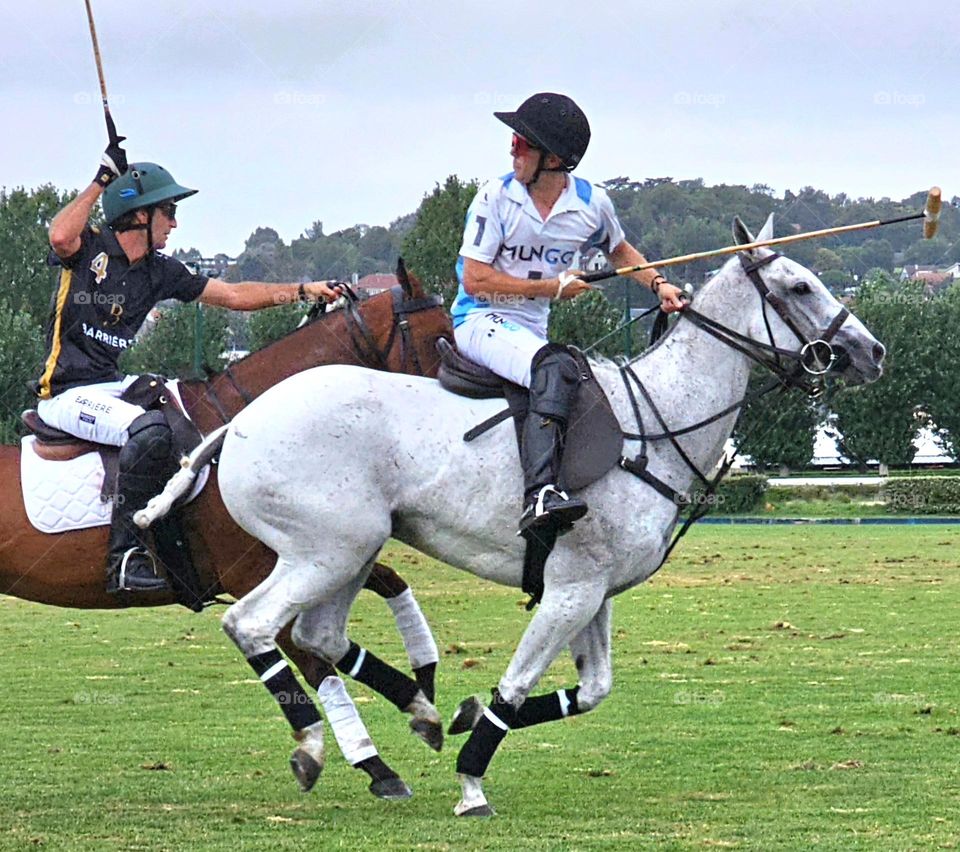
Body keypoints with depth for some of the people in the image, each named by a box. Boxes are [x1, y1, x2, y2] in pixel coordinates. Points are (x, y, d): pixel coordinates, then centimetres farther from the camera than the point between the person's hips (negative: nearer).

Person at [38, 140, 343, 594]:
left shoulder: (159, 272, 12)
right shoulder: (88, 249, -6)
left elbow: (233, 295, 15)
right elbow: (60, 236, -31)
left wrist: (303, 291, 8)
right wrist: (102, 180, -19)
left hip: (116, 385, 9)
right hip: (69, 393, -8)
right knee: (150, 429, -32)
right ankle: (125, 556, -31)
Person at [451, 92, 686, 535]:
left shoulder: (591, 204, 3)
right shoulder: (496, 196, -8)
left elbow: (619, 251, 26)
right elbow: (475, 279, -11)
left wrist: (658, 284, 8)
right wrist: (553, 287, -13)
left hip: (534, 331, 7)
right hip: (480, 321, -7)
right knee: (555, 366, -34)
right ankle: (541, 494, -52)